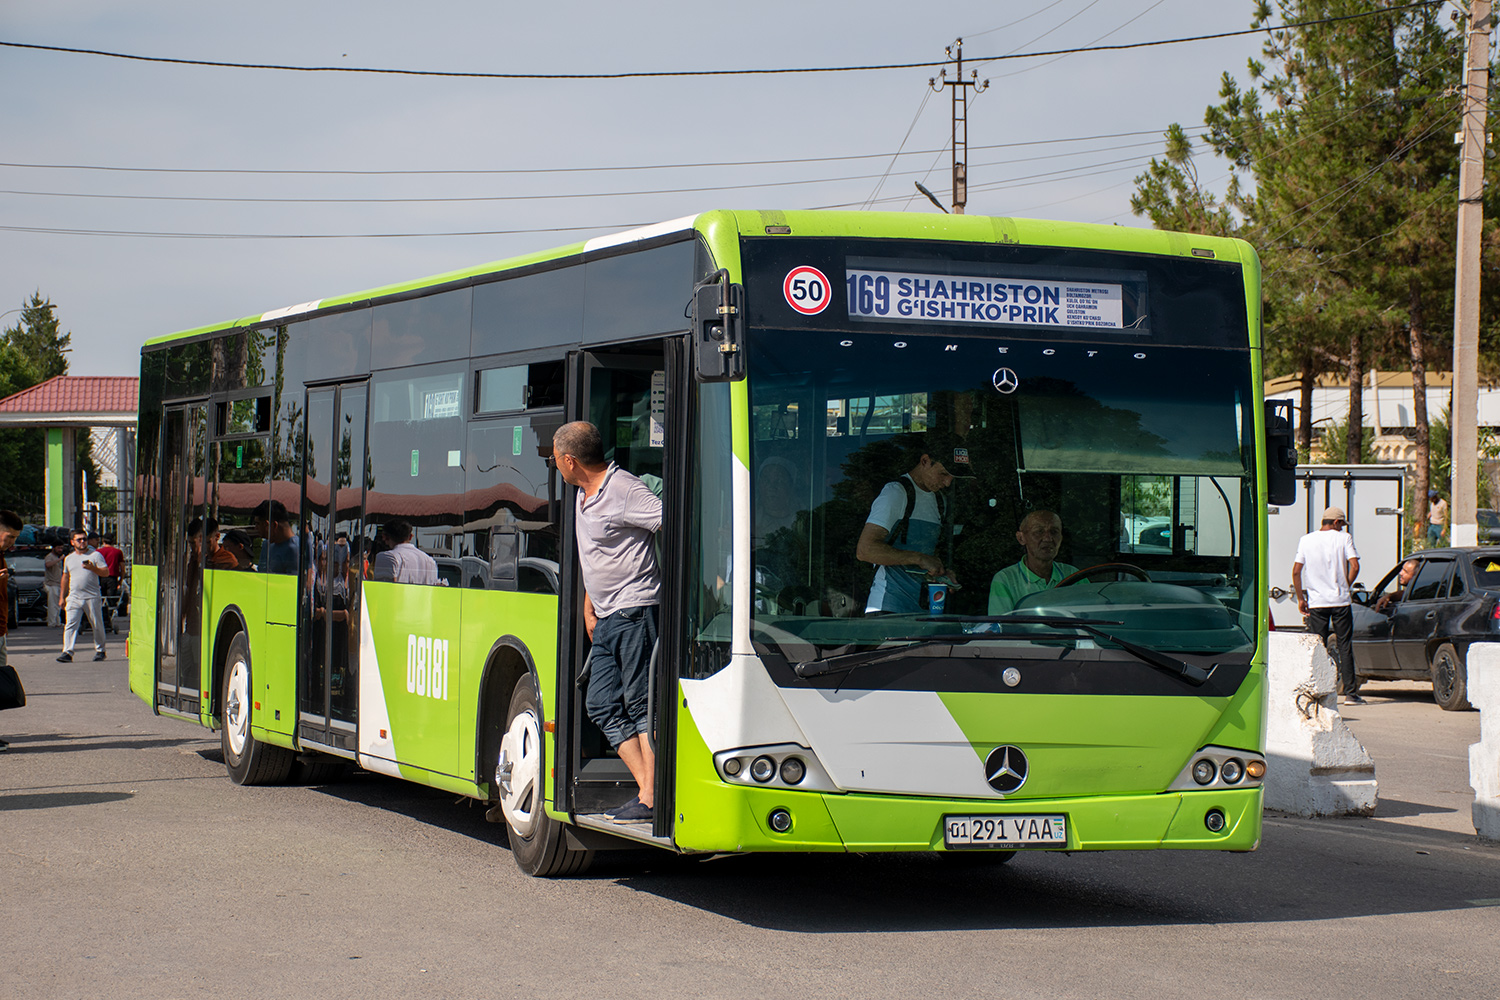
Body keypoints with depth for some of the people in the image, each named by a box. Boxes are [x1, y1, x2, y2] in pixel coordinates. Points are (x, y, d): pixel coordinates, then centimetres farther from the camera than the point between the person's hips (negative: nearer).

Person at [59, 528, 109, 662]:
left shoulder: (95, 555, 3)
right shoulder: (69, 558, 16)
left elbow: (106, 572, -2)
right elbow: (65, 577, 24)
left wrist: (92, 568, -19)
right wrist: (62, 597, 23)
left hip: (92, 597, -3)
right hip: (74, 598, 3)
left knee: (97, 626, 4)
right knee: (70, 625, -10)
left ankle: (100, 650, 20)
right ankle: (67, 652, -15)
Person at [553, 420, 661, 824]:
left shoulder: (624, 491, -15)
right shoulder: (584, 495, 17)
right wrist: (589, 605, 25)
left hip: (635, 612, -10)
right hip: (606, 619, 10)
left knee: (642, 704, -8)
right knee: (602, 704, 6)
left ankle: (651, 799, -6)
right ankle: (646, 788, 8)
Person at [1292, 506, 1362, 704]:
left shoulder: (1306, 540, 5)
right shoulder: (1344, 538, -1)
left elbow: (1296, 571, 1)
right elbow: (1354, 566, -10)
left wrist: (1300, 598, 6)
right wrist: (1346, 586, 6)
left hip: (1316, 601, 2)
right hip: (1340, 601, -1)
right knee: (1345, 647, 4)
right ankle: (1350, 693, 2)